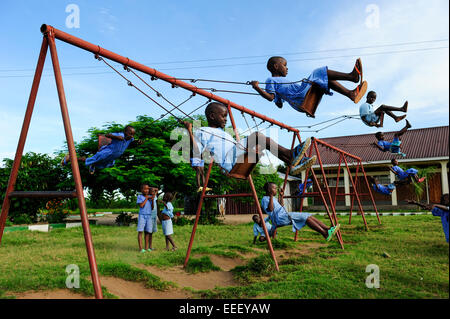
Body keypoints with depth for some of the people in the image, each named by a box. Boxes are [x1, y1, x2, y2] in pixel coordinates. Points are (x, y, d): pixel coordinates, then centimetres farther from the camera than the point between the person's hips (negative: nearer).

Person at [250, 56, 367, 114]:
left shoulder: (280, 81, 34)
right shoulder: (271, 80, 6)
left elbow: (279, 104, 31)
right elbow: (270, 97, -14)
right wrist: (257, 88, -22)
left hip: (300, 105, 9)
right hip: (300, 94, -9)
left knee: (328, 80, 9)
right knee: (319, 73, -9)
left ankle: (351, 94, -4)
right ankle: (351, 75, -16)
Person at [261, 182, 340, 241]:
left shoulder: (273, 198, 24)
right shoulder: (265, 199, -4)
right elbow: (270, 209, -21)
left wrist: (281, 196, 29)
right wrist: (271, 196, -19)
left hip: (285, 216, 10)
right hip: (280, 219, -10)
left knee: (308, 216, -5)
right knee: (305, 217, -21)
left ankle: (328, 229, -14)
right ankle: (325, 234, -28)